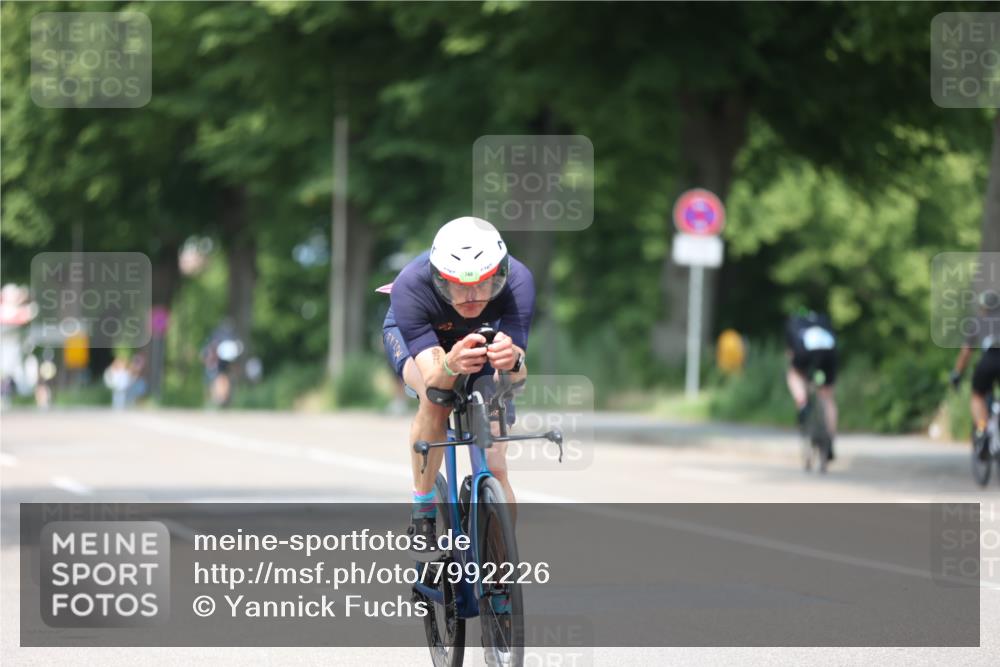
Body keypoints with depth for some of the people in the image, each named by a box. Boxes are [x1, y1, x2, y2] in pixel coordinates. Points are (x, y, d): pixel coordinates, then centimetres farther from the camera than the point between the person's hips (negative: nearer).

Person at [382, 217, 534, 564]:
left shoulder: (517, 281, -38)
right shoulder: (410, 287, -41)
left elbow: (518, 374, -41)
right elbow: (432, 378, -45)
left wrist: (512, 360, -65)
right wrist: (451, 365, -69)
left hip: (483, 335, 2)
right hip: (411, 336, -2)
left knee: (495, 468, -10)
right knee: (436, 399, -35)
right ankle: (422, 513, -17)